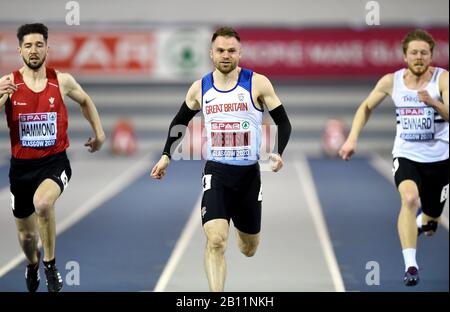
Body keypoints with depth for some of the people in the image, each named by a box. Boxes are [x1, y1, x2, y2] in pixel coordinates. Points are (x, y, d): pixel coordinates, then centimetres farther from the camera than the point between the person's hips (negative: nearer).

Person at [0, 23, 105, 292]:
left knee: (42, 202, -35)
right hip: (22, 165, 2)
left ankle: (50, 264, -13)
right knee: (26, 233, 15)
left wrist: (99, 133, 17)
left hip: (55, 162, -2)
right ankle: (33, 264, 52)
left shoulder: (62, 81, -2)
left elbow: (85, 101, 19)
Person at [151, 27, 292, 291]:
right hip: (216, 172, 0)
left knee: (249, 249, 17)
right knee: (216, 240, -21)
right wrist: (166, 156, 11)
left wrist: (279, 153, -20)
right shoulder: (200, 88, 2)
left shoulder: (257, 83, -6)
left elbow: (284, 122, -3)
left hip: (249, 173, 0)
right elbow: (180, 121, 19)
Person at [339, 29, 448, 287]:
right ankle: (410, 265, -30)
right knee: (409, 199, -29)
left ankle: (428, 222, 57)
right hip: (406, 155, 0)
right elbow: (367, 107, 11)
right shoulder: (392, 82, -4)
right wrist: (353, 138, 2)